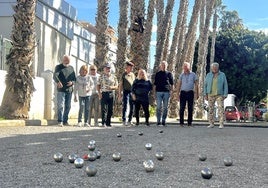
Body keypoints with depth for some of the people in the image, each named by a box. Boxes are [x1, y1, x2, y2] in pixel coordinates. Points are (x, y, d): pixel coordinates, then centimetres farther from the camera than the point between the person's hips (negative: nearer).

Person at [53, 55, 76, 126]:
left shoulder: (71, 68, 15)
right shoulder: (58, 67, 1)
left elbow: (74, 78, 16)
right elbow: (55, 76, -15)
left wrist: (72, 82, -8)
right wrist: (58, 82, -36)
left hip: (69, 90, 5)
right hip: (61, 90, -5)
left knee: (68, 106, 9)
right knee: (60, 105, -11)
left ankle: (65, 121, 18)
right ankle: (60, 121, -12)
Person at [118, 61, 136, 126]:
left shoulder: (133, 75, 13)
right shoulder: (124, 75, 0)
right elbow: (120, 85, 1)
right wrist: (119, 94, -4)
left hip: (132, 92, 5)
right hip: (126, 92, -5)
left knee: (132, 107, 5)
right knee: (125, 106, -7)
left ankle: (129, 121, 14)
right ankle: (124, 121, -3)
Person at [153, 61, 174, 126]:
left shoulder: (169, 74, 9)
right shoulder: (157, 74, 11)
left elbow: (171, 83, 9)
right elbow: (155, 84, 11)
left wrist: (171, 91, -1)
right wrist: (154, 92, 4)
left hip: (166, 92, 0)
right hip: (159, 92, 0)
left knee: (165, 107, 2)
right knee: (159, 107, -4)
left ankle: (163, 120, 9)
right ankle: (158, 121, -1)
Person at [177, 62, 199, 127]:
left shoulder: (193, 75, 6)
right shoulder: (181, 75, 8)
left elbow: (196, 84, 7)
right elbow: (179, 84, 9)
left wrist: (197, 93, 1)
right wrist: (178, 94, 2)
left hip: (190, 92, 0)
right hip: (183, 92, 0)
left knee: (190, 108, 2)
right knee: (182, 108, -4)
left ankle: (189, 122, 9)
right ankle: (181, 122, 0)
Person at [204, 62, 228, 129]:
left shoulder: (222, 75, 0)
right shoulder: (208, 75, 4)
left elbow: (225, 85, -1)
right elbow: (205, 85, 6)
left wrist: (225, 95, -9)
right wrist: (205, 94, -1)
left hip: (219, 95, -2)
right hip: (210, 95, 2)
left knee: (221, 109, -11)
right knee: (211, 109, 2)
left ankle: (221, 124, -10)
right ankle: (211, 124, 8)